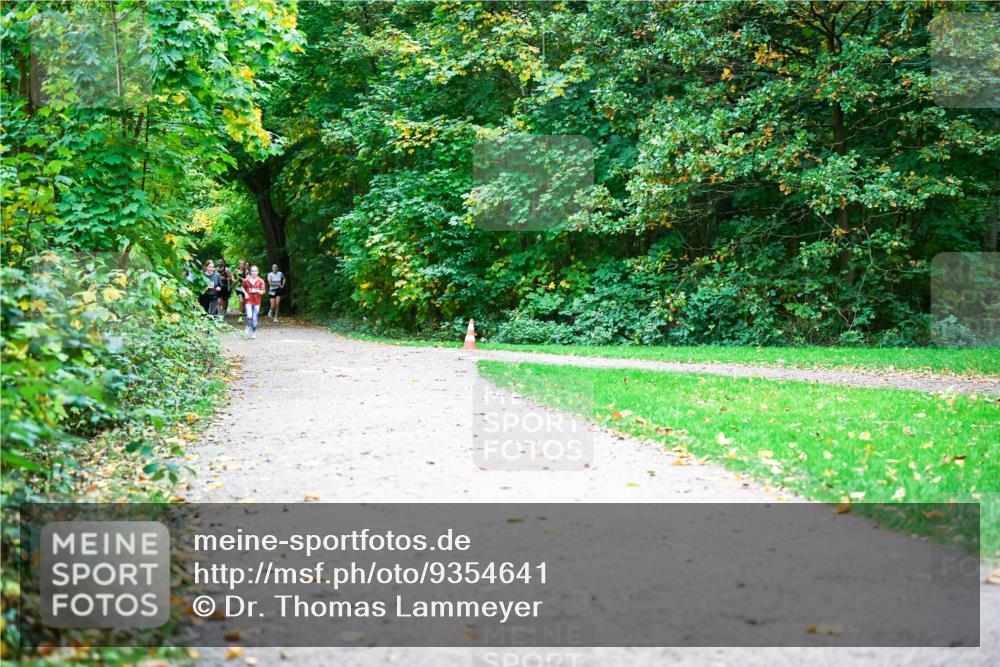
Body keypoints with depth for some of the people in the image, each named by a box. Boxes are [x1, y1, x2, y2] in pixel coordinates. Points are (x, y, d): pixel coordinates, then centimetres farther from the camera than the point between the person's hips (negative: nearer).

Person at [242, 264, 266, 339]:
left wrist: (257, 291, -21)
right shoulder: (246, 280, -2)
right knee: (249, 316, -17)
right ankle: (248, 326, 14)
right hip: (249, 301, 0)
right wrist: (245, 293, -1)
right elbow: (243, 287, 16)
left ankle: (254, 333, 18)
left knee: (255, 318, 2)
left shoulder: (260, 281, -3)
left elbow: (263, 291, -3)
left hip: (257, 302, 1)